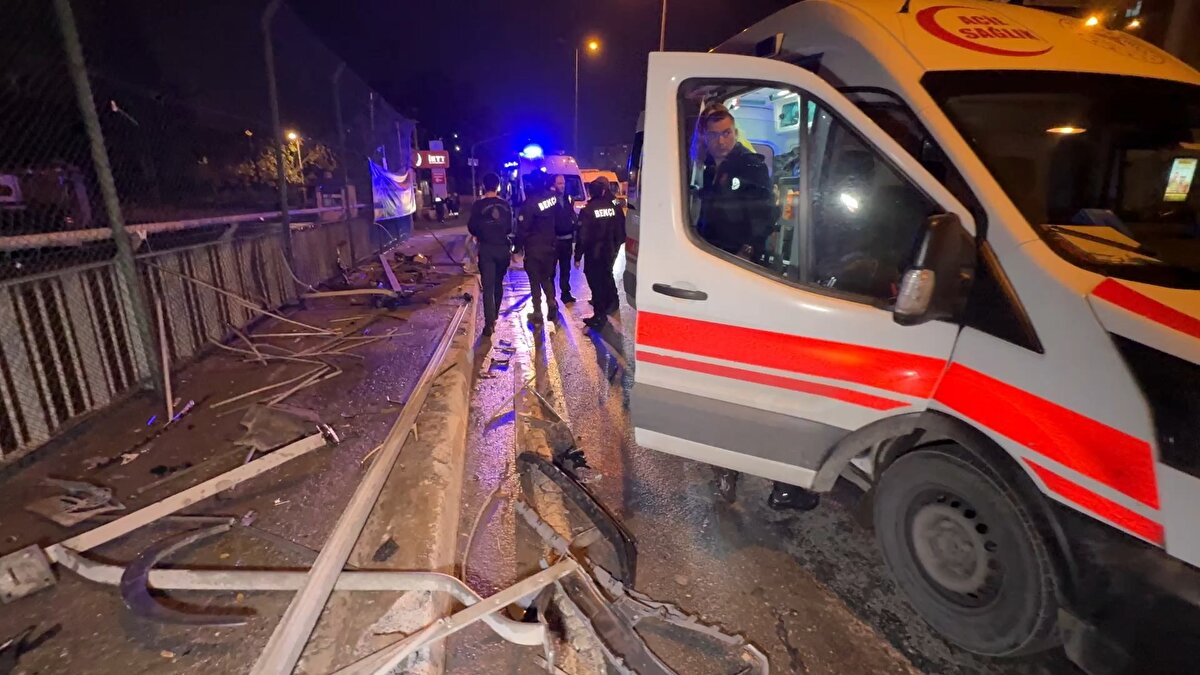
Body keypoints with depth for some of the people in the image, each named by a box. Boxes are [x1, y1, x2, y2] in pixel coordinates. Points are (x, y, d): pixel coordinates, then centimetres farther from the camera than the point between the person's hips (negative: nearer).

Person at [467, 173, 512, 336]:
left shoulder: (478, 205, -8)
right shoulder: (505, 205, 1)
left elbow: (472, 228, -3)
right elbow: (509, 228, 7)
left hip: (486, 248, -3)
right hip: (503, 247, 3)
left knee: (488, 286, -5)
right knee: (498, 283, 18)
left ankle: (489, 322, -14)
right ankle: (495, 314, 30)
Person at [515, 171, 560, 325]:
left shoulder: (530, 203, -21)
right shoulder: (553, 197, -5)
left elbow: (522, 229, -17)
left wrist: (518, 248, -7)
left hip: (534, 248, -5)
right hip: (549, 245, 5)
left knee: (535, 281, 7)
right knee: (546, 278, 21)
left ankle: (537, 315, 12)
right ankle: (552, 307, 14)